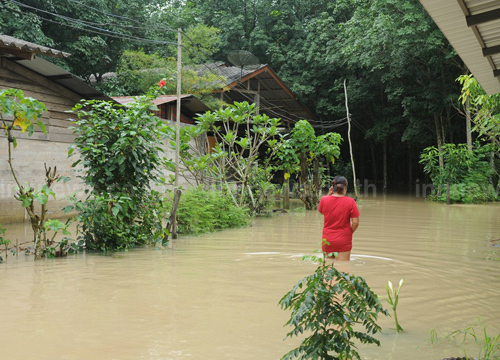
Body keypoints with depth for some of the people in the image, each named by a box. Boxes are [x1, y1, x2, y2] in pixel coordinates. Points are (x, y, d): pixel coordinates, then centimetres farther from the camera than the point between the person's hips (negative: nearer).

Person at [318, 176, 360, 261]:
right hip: (344, 241, -2)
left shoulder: (324, 200, -6)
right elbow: (355, 223, -11)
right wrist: (349, 233, 7)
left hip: (327, 241, 2)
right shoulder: (350, 201, -11)